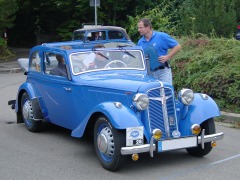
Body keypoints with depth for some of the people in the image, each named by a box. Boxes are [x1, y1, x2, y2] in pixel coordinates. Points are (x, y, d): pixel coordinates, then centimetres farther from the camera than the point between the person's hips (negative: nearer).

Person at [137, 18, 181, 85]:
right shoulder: (140, 42, 8)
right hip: (149, 73, 5)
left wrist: (167, 57, -15)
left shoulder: (161, 36, -6)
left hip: (163, 71, -5)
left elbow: (177, 46, -5)